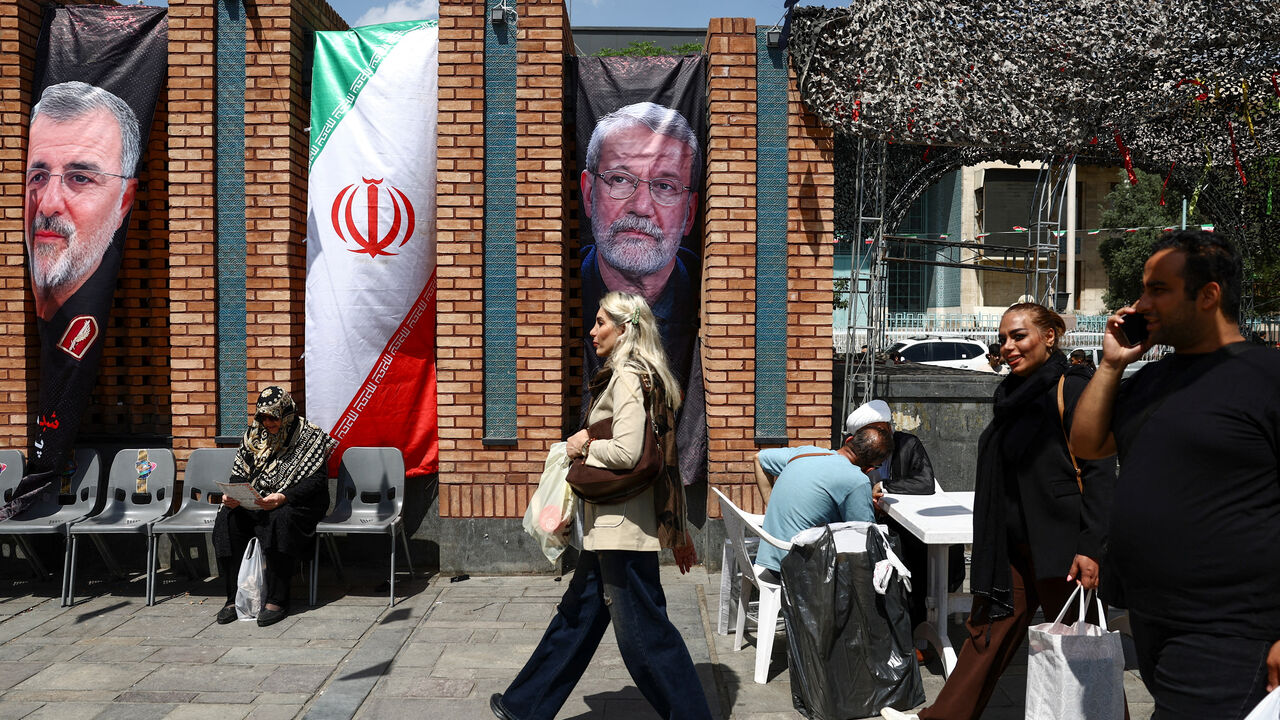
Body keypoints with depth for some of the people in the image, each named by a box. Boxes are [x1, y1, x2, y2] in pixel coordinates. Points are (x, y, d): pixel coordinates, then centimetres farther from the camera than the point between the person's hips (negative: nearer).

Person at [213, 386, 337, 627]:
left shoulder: (309, 436, -6)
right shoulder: (254, 433, 10)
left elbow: (316, 481, -13)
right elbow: (240, 472, 11)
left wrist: (283, 497, -28)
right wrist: (231, 495, -12)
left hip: (298, 502, -5)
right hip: (254, 502, 5)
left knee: (279, 520, -37)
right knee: (227, 519, -24)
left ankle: (277, 600, -30)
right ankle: (234, 597, -19)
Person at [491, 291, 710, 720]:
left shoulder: (627, 377, -16)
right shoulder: (642, 375, 14)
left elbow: (627, 452, -27)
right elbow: (652, 452, 16)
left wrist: (586, 445, -10)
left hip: (621, 522, -10)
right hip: (610, 523, 10)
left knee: (642, 629, -1)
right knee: (578, 613, 18)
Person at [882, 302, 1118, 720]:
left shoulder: (1071, 388, -11)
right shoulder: (1014, 393, 13)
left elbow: (1100, 472, -16)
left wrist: (1090, 548, -21)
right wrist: (992, 551, 22)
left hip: (1060, 546, -8)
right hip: (1013, 547, 8)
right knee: (988, 633, 13)